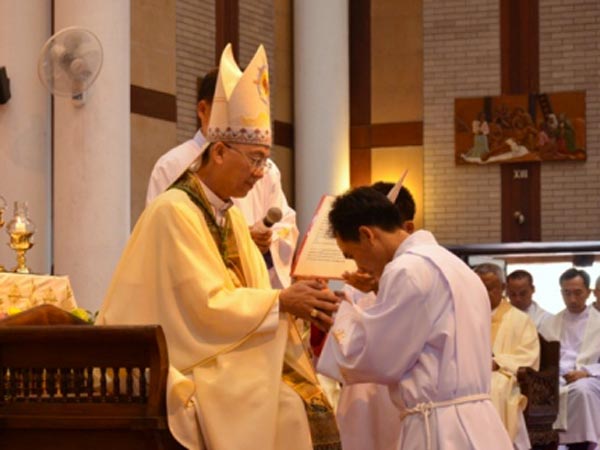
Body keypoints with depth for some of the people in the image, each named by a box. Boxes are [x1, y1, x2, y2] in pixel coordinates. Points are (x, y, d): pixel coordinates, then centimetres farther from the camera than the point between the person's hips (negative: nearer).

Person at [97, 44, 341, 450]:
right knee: (287, 409, -25)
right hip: (192, 367, -8)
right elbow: (206, 304, -19)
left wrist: (303, 306, -6)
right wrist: (283, 301, -14)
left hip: (237, 354, 8)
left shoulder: (230, 217, 15)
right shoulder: (174, 212, -13)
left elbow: (249, 295, 12)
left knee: (313, 405, -14)